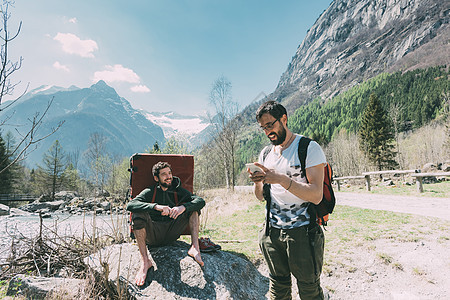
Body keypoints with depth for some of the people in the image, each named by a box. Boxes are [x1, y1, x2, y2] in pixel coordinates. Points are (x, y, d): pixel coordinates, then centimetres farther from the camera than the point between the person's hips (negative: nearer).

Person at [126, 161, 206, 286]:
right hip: (153, 236, -2)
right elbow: (130, 205, -19)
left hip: (172, 233, 2)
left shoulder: (178, 192, 6)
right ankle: (145, 261, -26)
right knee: (138, 214, -27)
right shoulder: (149, 192, 0)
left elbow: (200, 201, -10)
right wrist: (156, 207, -33)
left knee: (192, 207, -10)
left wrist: (183, 207, -29)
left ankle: (195, 247, -23)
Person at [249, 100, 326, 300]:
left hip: (302, 231, -5)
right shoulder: (266, 154, 9)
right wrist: (257, 183, -11)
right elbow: (261, 197, 11)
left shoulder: (309, 148, -9)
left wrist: (281, 179, -28)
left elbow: (316, 195, -17)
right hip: (273, 230, 5)